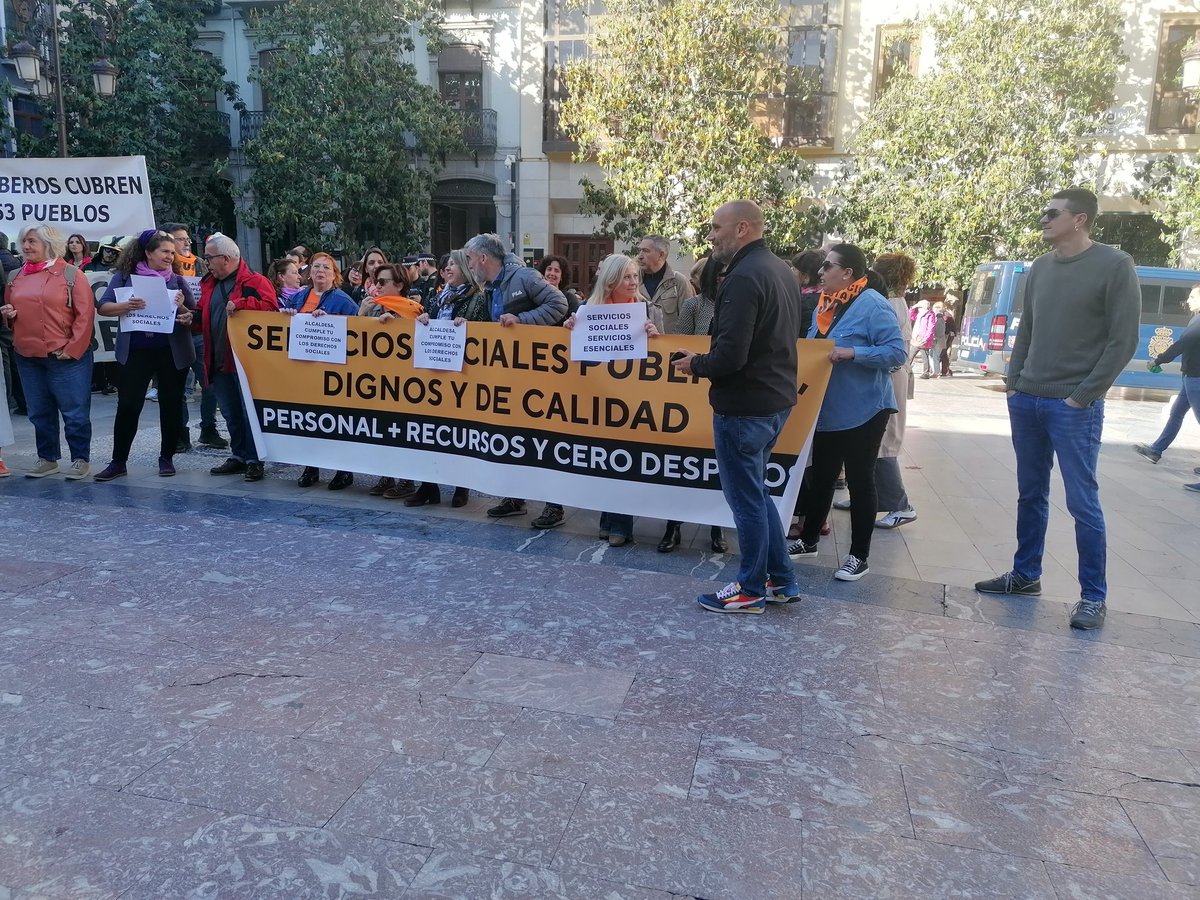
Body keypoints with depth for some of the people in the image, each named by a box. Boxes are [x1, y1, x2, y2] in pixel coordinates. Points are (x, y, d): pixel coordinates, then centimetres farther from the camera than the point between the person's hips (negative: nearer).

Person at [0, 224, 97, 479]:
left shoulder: (71, 274, -4)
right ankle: (47, 459, 24)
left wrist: (73, 349, -13)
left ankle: (81, 460, 11)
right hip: (27, 357, 6)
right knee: (39, 413, 12)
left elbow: (85, 314, -8)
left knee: (74, 412, 0)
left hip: (66, 356, -6)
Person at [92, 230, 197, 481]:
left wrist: (181, 307, -17)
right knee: (128, 405, -1)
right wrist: (126, 305, -23)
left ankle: (166, 458, 20)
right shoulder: (124, 277, 2)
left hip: (172, 352, 1)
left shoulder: (177, 280, 5)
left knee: (171, 404, 7)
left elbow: (193, 317, 5)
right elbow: (103, 307, -4)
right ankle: (118, 461, 9)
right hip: (135, 351, -1)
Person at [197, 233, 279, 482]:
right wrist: (192, 319, 3)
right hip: (219, 362, 8)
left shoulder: (254, 281, -7)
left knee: (250, 412, -2)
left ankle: (254, 460, 7)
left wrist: (240, 303, -27)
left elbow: (270, 307, -21)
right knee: (230, 414, 15)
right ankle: (238, 456, 26)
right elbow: (203, 318, 23)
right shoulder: (209, 284, 16)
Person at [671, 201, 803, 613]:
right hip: (776, 398, 10)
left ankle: (751, 590, 18)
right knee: (755, 492, 20)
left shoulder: (744, 278, -20)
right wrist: (706, 359, 11)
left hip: (744, 406, -10)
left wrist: (695, 365, -6)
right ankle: (781, 581, 27)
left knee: (746, 497, 3)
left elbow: (730, 356, -26)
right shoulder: (780, 270, 12)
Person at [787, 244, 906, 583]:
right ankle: (808, 540, 31)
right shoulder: (826, 303, 9)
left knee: (859, 480, 3)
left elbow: (897, 352, -19)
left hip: (863, 410, -7)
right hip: (828, 409, 8)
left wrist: (852, 353, -27)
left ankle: (859, 556, 15)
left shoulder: (872, 304, -15)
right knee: (820, 475, 16)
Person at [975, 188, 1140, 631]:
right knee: (1030, 495, 13)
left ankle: (1094, 596, 11)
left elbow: (1124, 340, -9)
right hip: (1026, 402, 6)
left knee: (1082, 502, -1)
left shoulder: (1114, 265, -7)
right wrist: (1013, 382, 7)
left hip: (1075, 407, -6)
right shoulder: (1039, 268, 11)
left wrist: (1083, 396, -12)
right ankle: (1025, 574, 26)